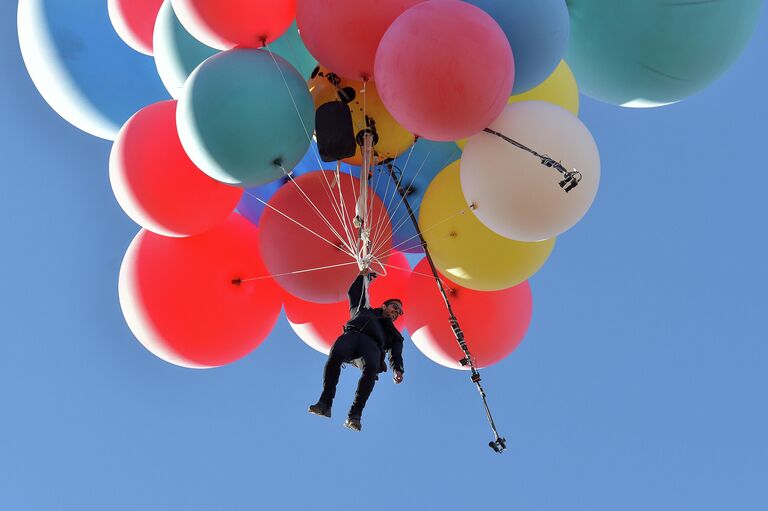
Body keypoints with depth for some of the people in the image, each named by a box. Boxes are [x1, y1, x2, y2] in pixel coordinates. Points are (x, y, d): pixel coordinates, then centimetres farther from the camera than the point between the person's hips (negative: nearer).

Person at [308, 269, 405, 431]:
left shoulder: (394, 335, 35)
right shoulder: (365, 311, 42)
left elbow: (396, 355, 17)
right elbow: (354, 293, 48)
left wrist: (397, 370, -3)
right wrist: (363, 276, 46)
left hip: (372, 344, 0)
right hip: (351, 334, 1)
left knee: (371, 368, -38)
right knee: (335, 355, -36)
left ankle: (354, 415, -43)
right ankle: (325, 403, -36)